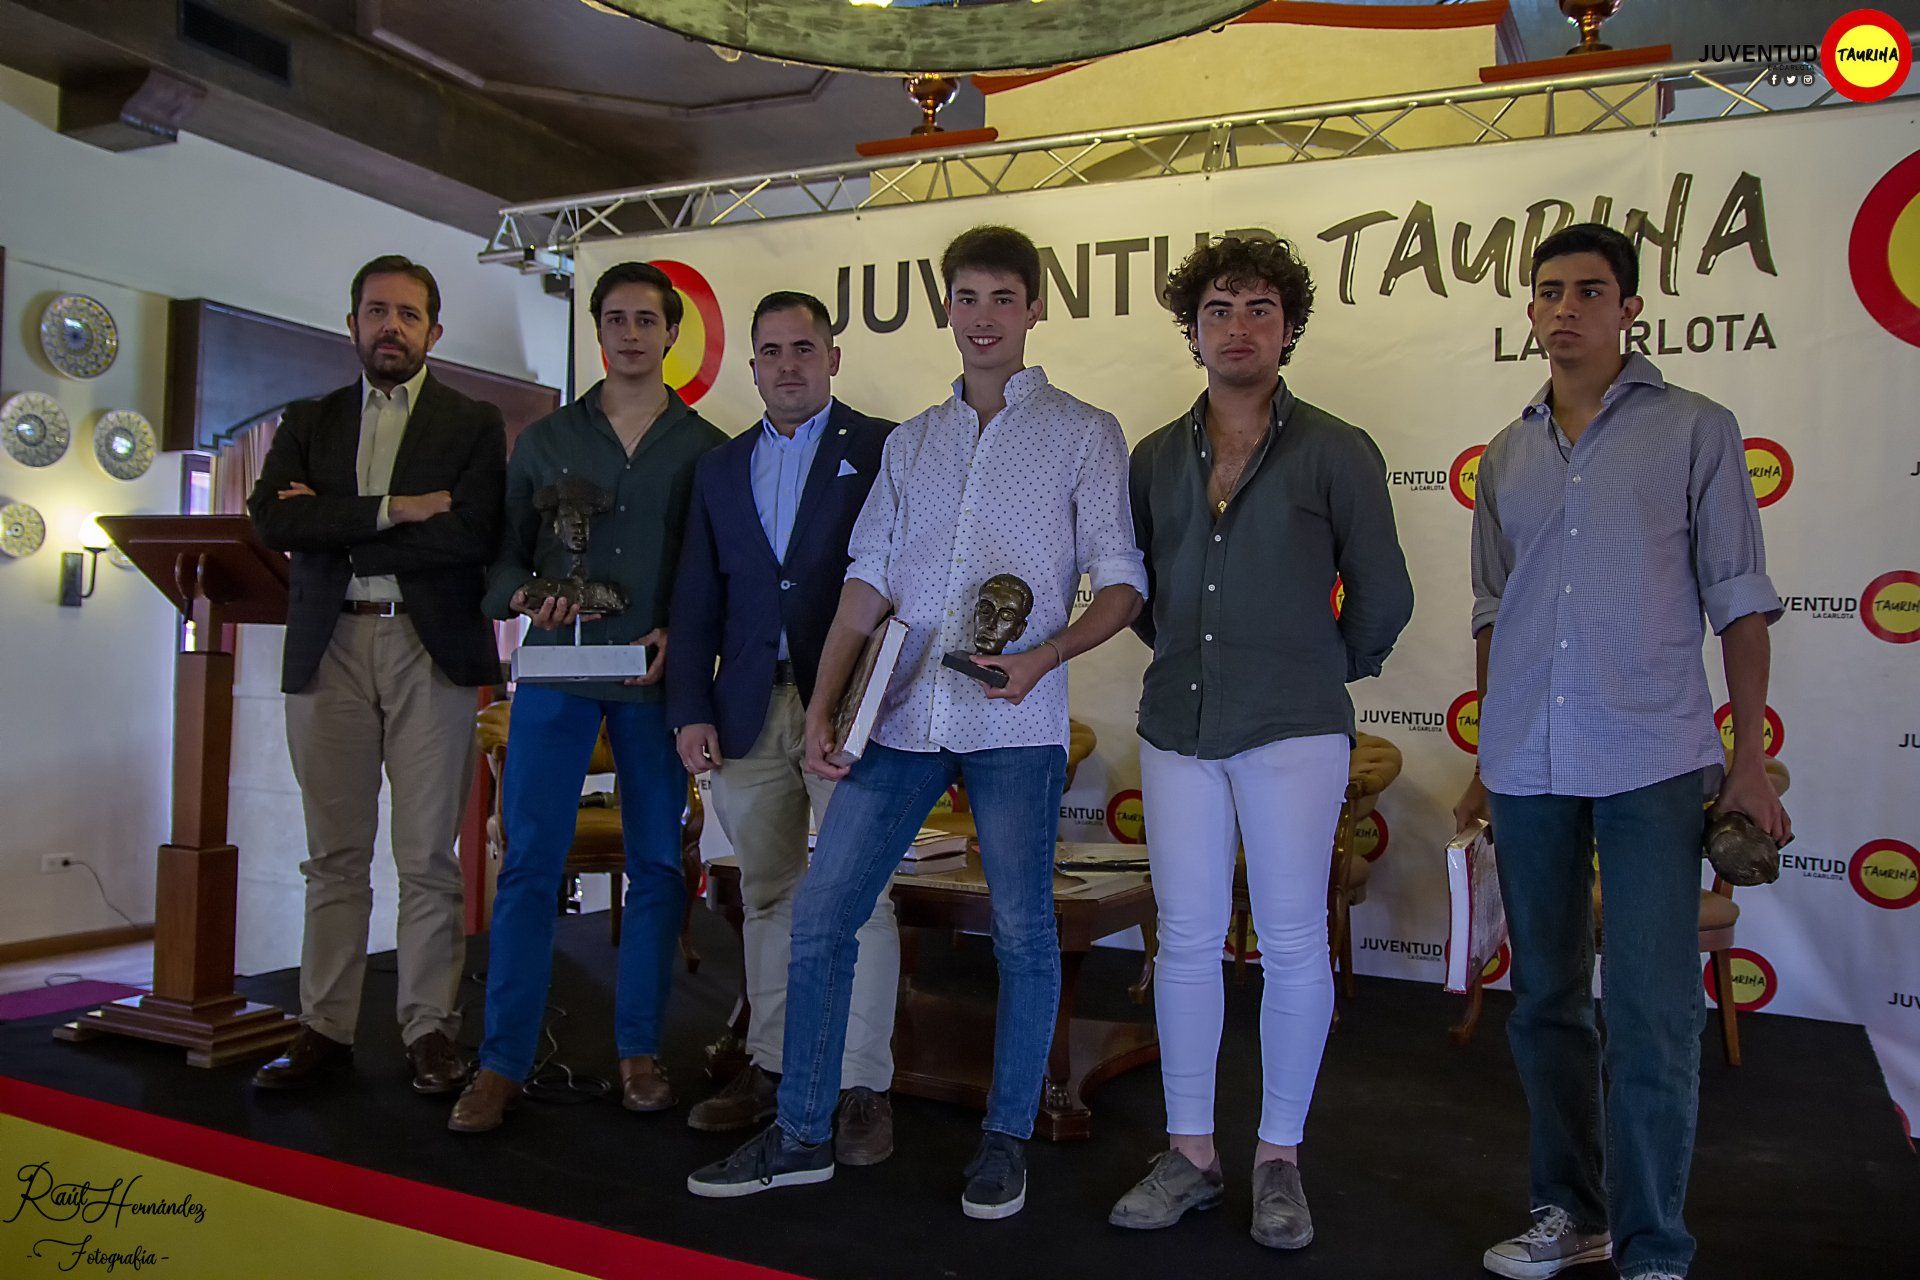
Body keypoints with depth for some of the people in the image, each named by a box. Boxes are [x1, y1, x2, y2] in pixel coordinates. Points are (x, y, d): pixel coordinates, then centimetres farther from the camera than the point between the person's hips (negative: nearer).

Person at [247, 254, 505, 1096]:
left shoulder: (474, 425, 7)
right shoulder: (308, 422, 16)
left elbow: (472, 534, -9)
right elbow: (272, 520, -1)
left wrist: (335, 532, -5)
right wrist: (391, 509, -11)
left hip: (430, 649, -2)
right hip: (328, 649, 3)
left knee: (427, 858, 0)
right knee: (335, 857, 7)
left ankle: (430, 1032, 10)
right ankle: (325, 1030, 16)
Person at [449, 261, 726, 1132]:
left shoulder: (705, 449, 7)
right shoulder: (545, 440, 12)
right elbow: (504, 552, 11)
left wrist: (679, 635, -11)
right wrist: (527, 598, -10)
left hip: (654, 678, 0)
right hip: (555, 672, 1)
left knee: (657, 863, 4)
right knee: (528, 862, -2)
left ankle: (639, 1050, 17)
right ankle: (503, 1061, 7)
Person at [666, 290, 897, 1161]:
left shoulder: (883, 450, 2)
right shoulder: (720, 469, 16)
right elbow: (696, 602, 14)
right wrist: (690, 710, 5)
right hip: (748, 712, 5)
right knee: (768, 895, 13)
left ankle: (863, 1086, 8)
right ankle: (771, 1065, 26)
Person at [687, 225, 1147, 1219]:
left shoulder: (1083, 434, 7)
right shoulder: (909, 444, 18)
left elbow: (1121, 583, 2)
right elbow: (866, 584, 13)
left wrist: (1044, 656, -16)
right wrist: (823, 706, 4)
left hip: (1015, 723, -4)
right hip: (901, 716, 4)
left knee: (1022, 932, 2)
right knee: (819, 915, 3)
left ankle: (1006, 1138, 21)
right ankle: (801, 1135, 17)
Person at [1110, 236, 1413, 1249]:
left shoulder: (1336, 453, -1)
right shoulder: (1155, 458, 9)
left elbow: (1383, 596, 4)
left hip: (1293, 730, -3)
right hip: (1177, 728, 3)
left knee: (1293, 945, 4)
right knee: (1186, 942, 8)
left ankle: (1279, 1158, 20)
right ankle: (1190, 1153, 21)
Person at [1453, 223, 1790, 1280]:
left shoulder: (1696, 430, 3)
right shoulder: (1506, 455, 13)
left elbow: (1739, 601, 1)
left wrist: (1748, 760, -5)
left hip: (1652, 764, -4)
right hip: (1528, 767, 4)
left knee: (1651, 1014, -4)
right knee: (1543, 1001, 11)